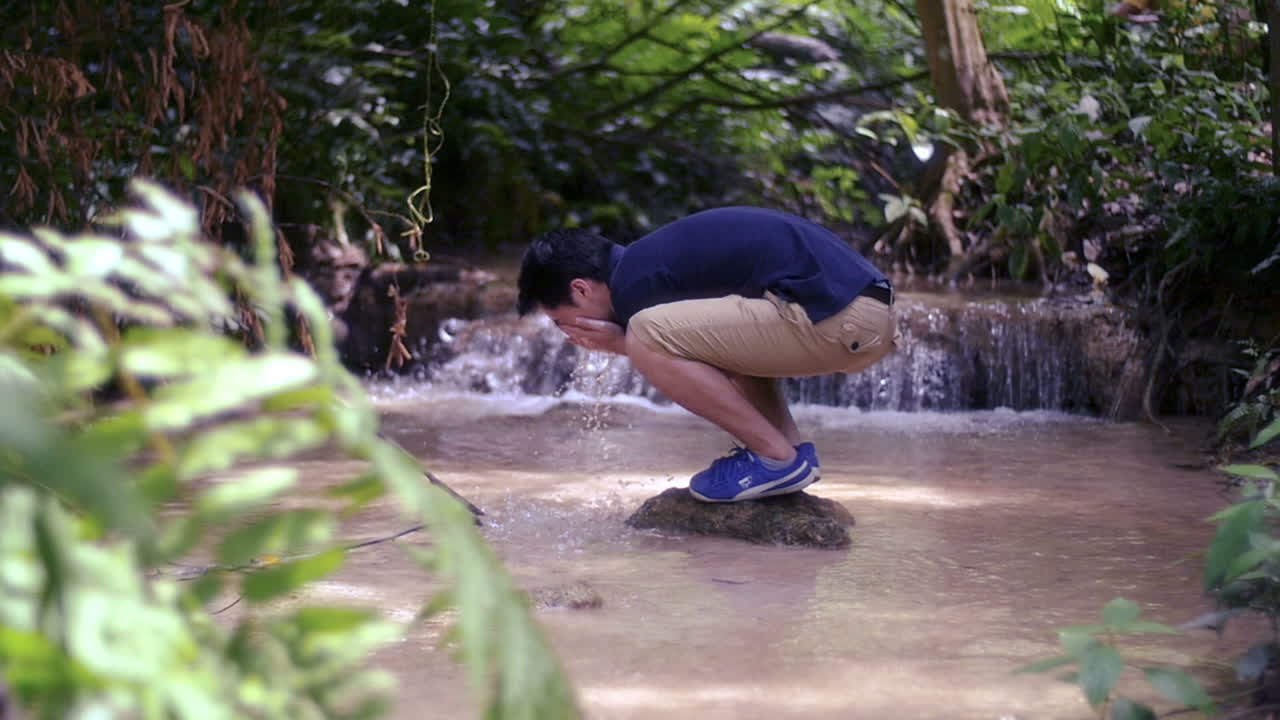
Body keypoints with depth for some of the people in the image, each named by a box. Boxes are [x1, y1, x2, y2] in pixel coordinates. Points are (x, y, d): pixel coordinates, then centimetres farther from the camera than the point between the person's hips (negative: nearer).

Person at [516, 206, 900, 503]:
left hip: (840, 320, -10)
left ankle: (778, 459, -5)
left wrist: (622, 345, 8)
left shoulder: (635, 283, -7)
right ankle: (791, 446, 14)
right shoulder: (650, 257, 23)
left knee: (646, 338, -13)